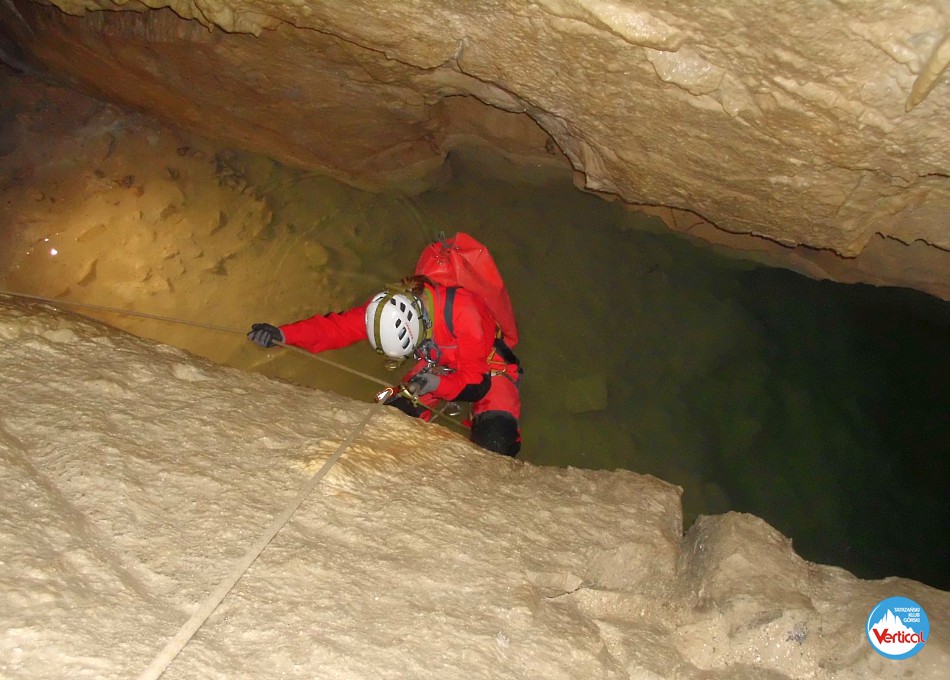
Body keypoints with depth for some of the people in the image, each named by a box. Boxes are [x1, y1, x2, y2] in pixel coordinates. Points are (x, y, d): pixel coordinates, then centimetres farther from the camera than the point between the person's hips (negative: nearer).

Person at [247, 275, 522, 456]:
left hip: (488, 369, -5)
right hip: (438, 367, 5)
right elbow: (340, 326, -21)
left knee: (494, 443, -26)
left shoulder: (463, 312, -37)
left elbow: (475, 377, -29)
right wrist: (283, 334, -33)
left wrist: (438, 384, -46)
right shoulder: (389, 306, -21)